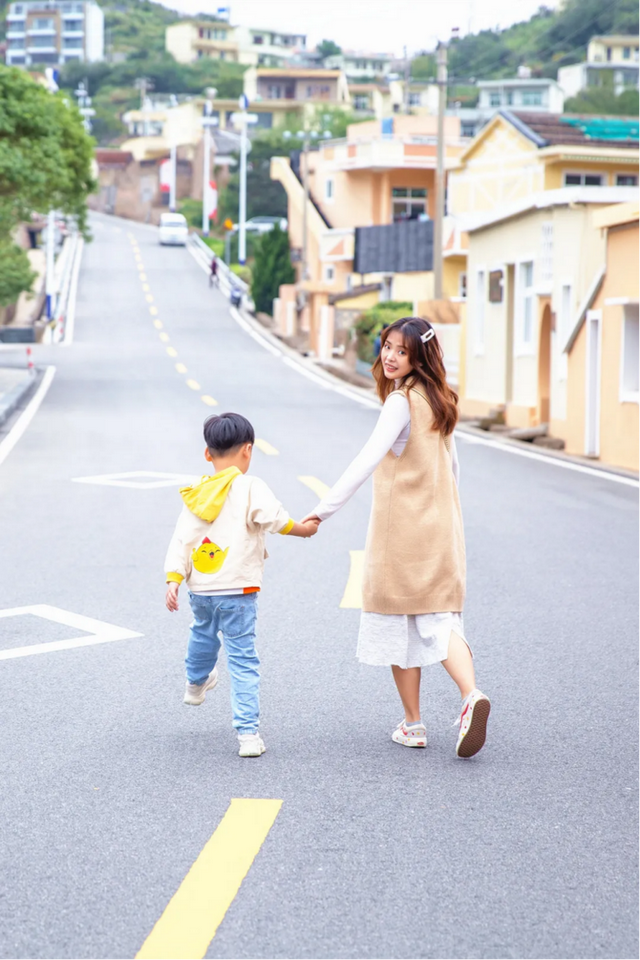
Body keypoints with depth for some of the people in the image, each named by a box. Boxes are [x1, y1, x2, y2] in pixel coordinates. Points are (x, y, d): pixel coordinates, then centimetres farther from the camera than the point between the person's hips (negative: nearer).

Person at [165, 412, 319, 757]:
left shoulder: (197, 494, 6)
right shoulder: (250, 487, -9)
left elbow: (181, 539, 2)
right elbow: (273, 518, -20)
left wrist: (174, 579, 1)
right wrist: (303, 529, -3)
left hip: (200, 589, 5)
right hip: (237, 590, -5)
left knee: (203, 632, 34)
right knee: (242, 658, -2)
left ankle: (196, 683, 61)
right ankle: (248, 733, -6)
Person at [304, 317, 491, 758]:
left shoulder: (402, 401, -14)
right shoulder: (439, 400, 11)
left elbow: (369, 460, -24)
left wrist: (326, 508, -27)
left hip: (402, 530, -7)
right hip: (441, 527, 7)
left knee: (398, 622, 6)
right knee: (440, 619, 4)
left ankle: (413, 724, 10)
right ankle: (471, 694, -20)